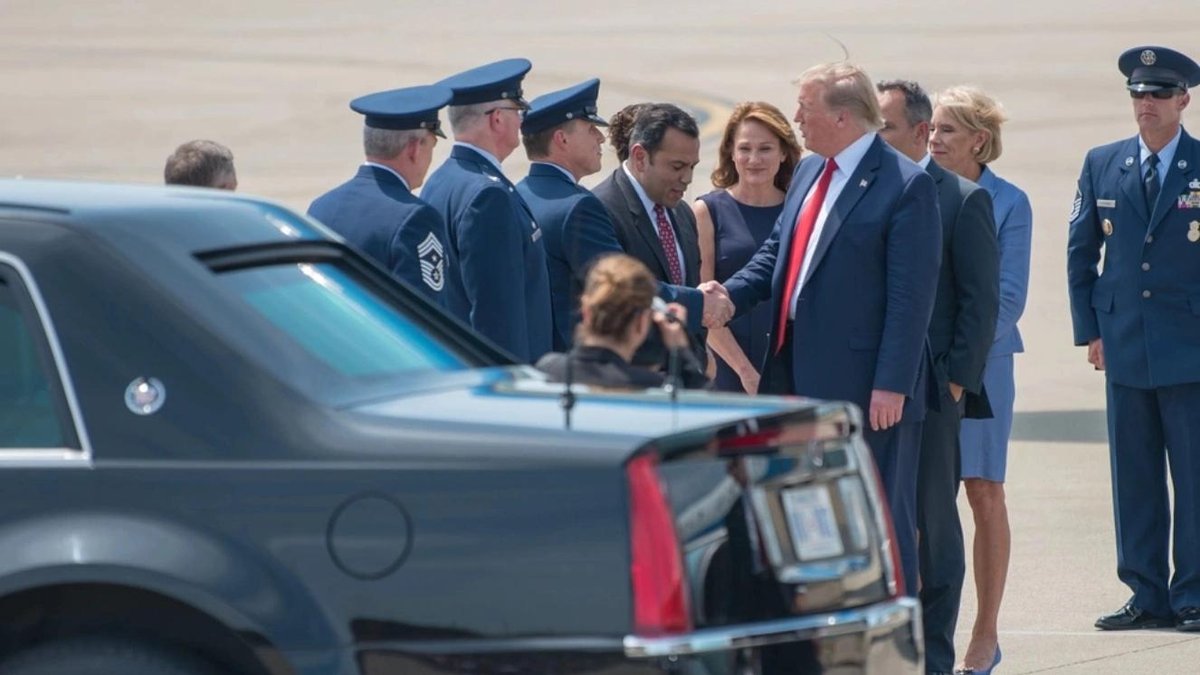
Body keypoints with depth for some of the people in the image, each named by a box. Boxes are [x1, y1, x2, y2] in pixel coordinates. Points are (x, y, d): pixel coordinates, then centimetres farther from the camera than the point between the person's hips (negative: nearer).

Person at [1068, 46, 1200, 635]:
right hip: (1126, 348, 3)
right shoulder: (1102, 165, 8)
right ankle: (1147, 596, 11)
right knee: (1133, 476, 5)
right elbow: (1081, 251, 14)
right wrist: (1090, 329, 8)